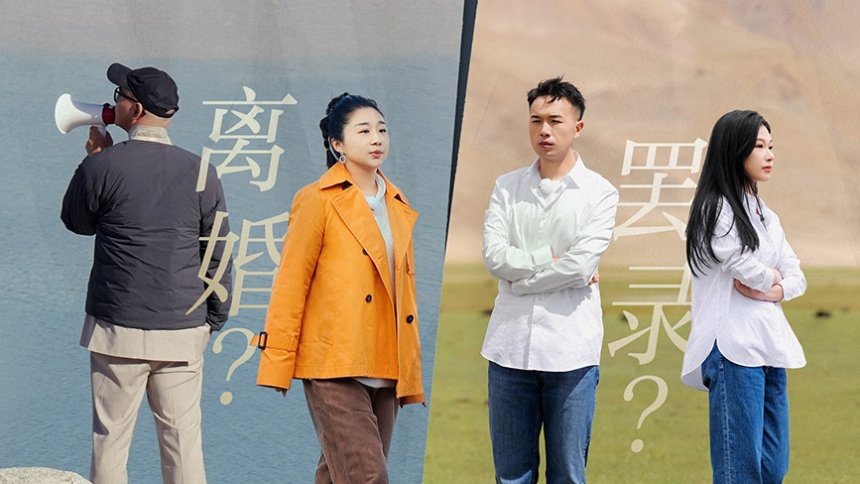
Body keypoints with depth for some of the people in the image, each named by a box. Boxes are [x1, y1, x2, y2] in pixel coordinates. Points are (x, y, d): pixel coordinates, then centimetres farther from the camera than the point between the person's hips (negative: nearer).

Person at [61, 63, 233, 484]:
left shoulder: (103, 165, -7)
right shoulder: (199, 172, 1)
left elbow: (77, 222, 12)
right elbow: (218, 256, 4)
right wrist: (213, 319, 15)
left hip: (118, 329, -2)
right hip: (183, 331, 2)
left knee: (110, 441, 5)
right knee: (184, 442, 5)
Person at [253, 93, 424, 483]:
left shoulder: (398, 206, 15)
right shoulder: (319, 201, -3)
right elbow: (291, 283, -5)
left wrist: (411, 376, 16)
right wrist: (277, 364, -9)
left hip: (384, 371, 6)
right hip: (335, 367, -6)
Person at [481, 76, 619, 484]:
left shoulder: (599, 193, 0)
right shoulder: (507, 188, 9)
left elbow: (581, 265, -13)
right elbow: (494, 255, -5)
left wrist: (520, 277, -6)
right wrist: (553, 260, -10)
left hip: (570, 353, -3)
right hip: (510, 347, 3)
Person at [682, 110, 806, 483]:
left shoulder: (766, 217, 20)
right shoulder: (715, 209, -6)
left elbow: (796, 277, 16)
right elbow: (746, 266, -16)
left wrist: (776, 291, -5)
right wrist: (771, 278, 5)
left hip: (770, 349, 8)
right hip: (734, 351, -8)